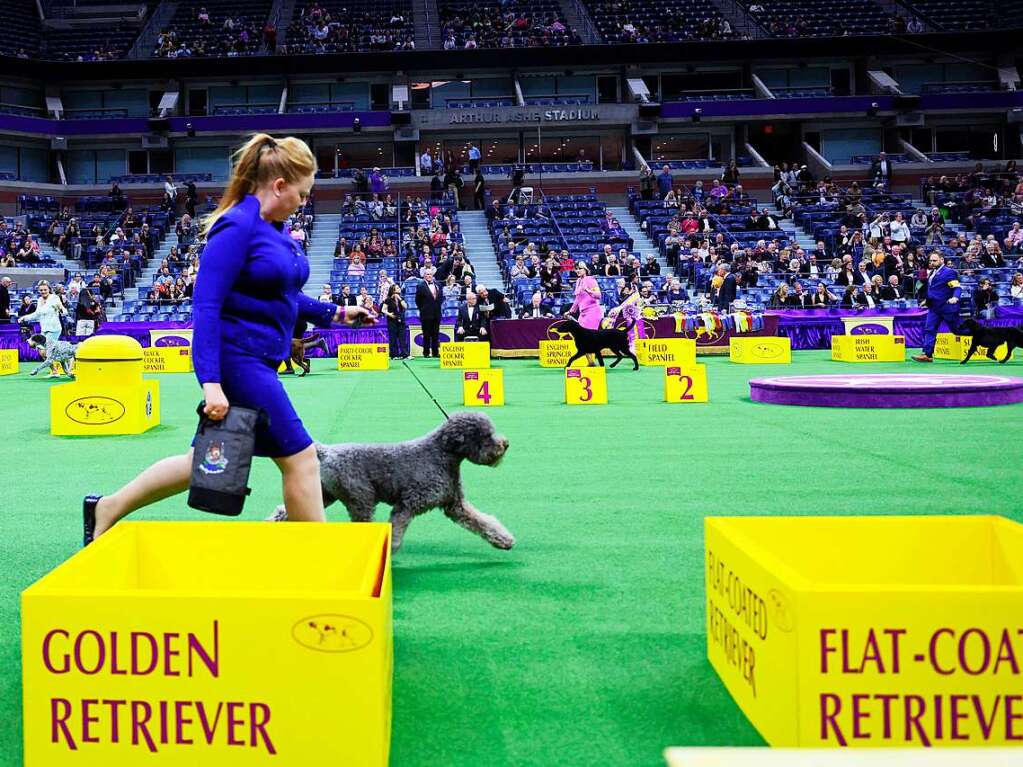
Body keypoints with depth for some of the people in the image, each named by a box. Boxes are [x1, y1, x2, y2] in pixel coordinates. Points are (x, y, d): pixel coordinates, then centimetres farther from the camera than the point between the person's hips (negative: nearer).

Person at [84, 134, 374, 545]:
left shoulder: (275, 228, 10)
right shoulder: (237, 226, -17)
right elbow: (206, 306, -22)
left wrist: (335, 313, 16)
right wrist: (211, 381, -27)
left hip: (257, 361, 10)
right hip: (238, 360, -10)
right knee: (300, 457, -4)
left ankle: (107, 509, 27)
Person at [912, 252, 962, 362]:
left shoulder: (948, 272, -12)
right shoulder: (932, 272, 14)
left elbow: (957, 287, -19)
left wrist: (955, 297, -36)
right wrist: (927, 300, 24)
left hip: (947, 307, -7)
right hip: (934, 307, 7)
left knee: (957, 330, 5)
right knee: (929, 330, -3)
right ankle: (927, 354, -6)